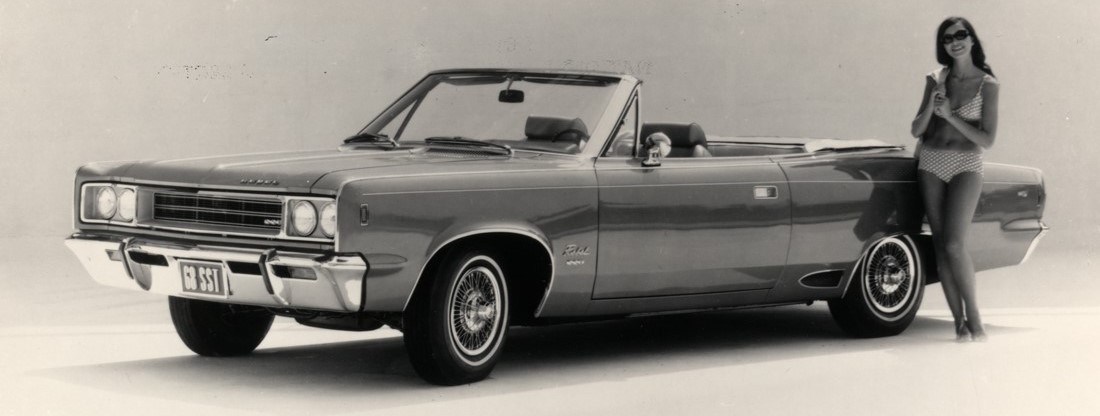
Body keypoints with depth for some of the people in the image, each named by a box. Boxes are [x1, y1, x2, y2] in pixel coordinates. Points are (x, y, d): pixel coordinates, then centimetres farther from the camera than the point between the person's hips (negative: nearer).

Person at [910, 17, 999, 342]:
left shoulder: (987, 84, -2)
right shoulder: (936, 79, 8)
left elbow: (987, 140, -6)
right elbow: (917, 131, 7)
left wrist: (951, 115, -13)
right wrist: (931, 102, -10)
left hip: (966, 167, -3)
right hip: (931, 164, 3)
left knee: (954, 245, -17)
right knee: (941, 247, -3)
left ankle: (974, 317, -8)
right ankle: (959, 321, 1)